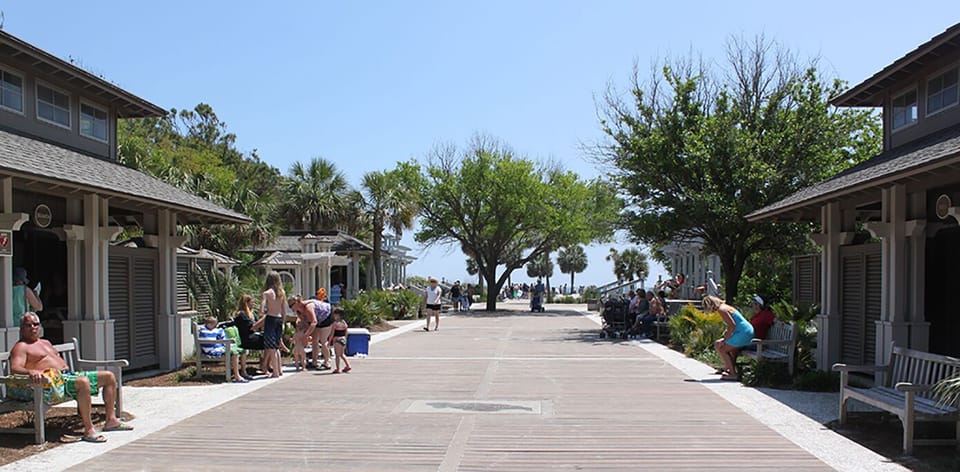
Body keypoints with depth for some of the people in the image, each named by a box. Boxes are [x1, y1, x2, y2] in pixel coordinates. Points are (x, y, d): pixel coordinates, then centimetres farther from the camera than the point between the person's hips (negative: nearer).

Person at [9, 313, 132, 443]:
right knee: (83, 382, -38)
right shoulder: (21, 347, 1)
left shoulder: (45, 342, 28)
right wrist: (31, 371, -37)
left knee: (109, 376, 3)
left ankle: (111, 420, 2)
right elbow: (14, 368, -16)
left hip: (69, 374, 9)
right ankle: (89, 430, -36)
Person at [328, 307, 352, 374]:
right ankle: (348, 365, 13)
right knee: (342, 354, 20)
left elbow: (332, 334, -11)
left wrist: (329, 341, -3)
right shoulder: (344, 323, 6)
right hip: (343, 339, 6)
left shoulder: (335, 323, -13)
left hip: (337, 339, -6)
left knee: (338, 355, 0)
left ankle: (338, 369, 0)